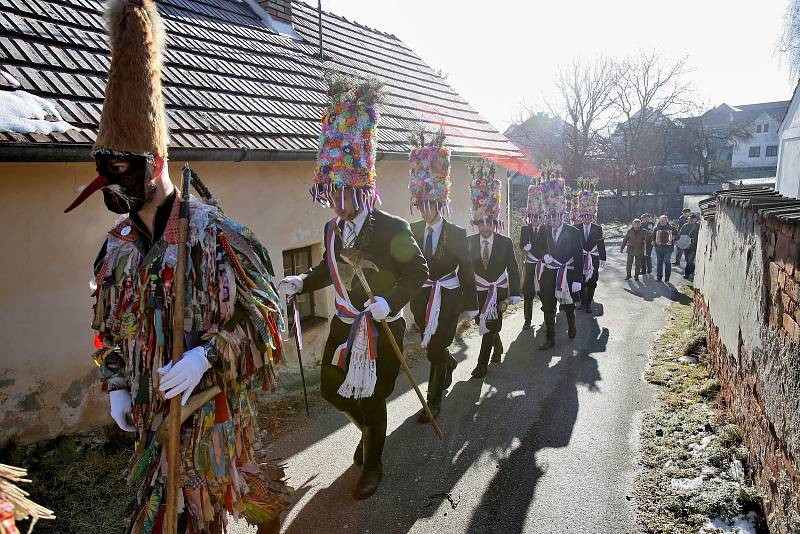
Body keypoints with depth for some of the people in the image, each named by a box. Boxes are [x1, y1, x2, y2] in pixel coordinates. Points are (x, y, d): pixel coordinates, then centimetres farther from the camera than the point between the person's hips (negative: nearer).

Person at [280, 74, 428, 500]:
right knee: (331, 388, 15)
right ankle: (368, 429, 46)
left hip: (382, 329, -6)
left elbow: (417, 271, -17)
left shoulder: (391, 228, -18)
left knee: (371, 399, 6)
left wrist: (390, 301, -30)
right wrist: (300, 282, 1)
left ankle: (373, 465, 31)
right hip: (345, 325, 7)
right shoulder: (333, 229, 3)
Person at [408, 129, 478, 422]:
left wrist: (470, 305, -5)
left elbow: (466, 270, -5)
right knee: (431, 346, 20)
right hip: (422, 297, 4)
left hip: (447, 298, -4)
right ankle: (449, 365, 54)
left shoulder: (456, 234, -8)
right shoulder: (413, 231, 1)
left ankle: (434, 401, 13)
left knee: (435, 350, -2)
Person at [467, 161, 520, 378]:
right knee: (484, 325, 15)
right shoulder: (470, 241, -2)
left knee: (490, 327, -2)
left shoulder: (505, 242, -7)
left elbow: (513, 270, -6)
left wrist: (512, 295, -11)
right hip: (478, 291, 3)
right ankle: (498, 347, 44)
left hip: (499, 291, -3)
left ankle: (482, 364, 9)